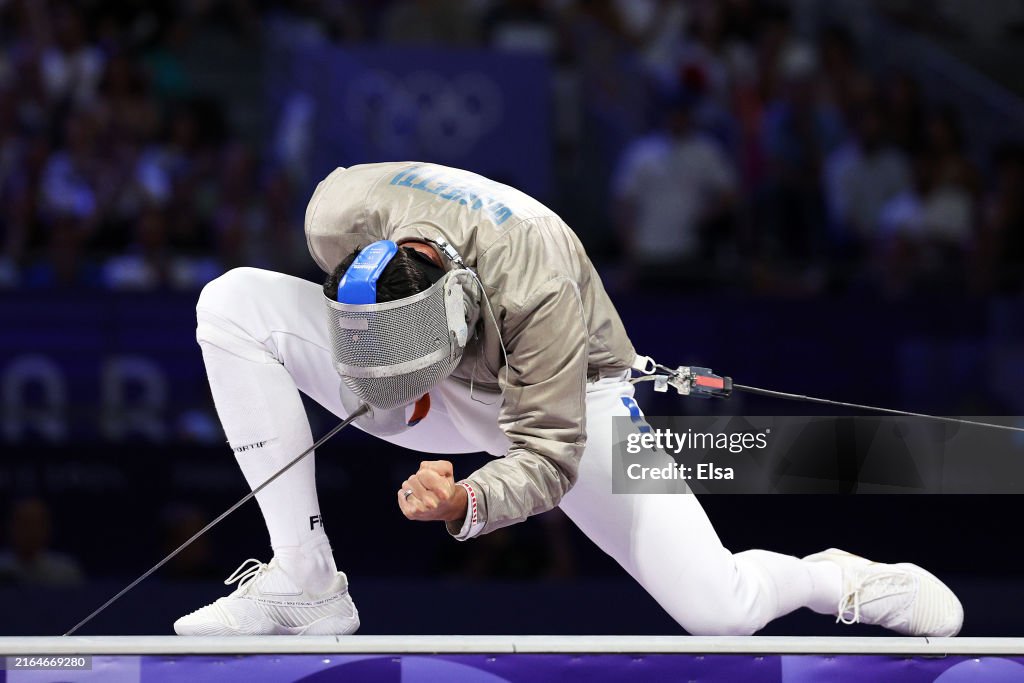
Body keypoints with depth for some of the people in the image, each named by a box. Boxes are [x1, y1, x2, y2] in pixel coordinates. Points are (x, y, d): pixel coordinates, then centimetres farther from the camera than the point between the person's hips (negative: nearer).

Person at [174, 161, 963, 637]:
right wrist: (398, 390, 1)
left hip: (570, 392, -4)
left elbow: (546, 456, -32)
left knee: (719, 611, -21)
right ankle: (303, 582, -17)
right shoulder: (338, 215, -28)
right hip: (454, 399, 4)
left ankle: (839, 583, 17)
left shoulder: (538, 290, -39)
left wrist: (466, 505, -51)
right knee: (232, 303, -21)